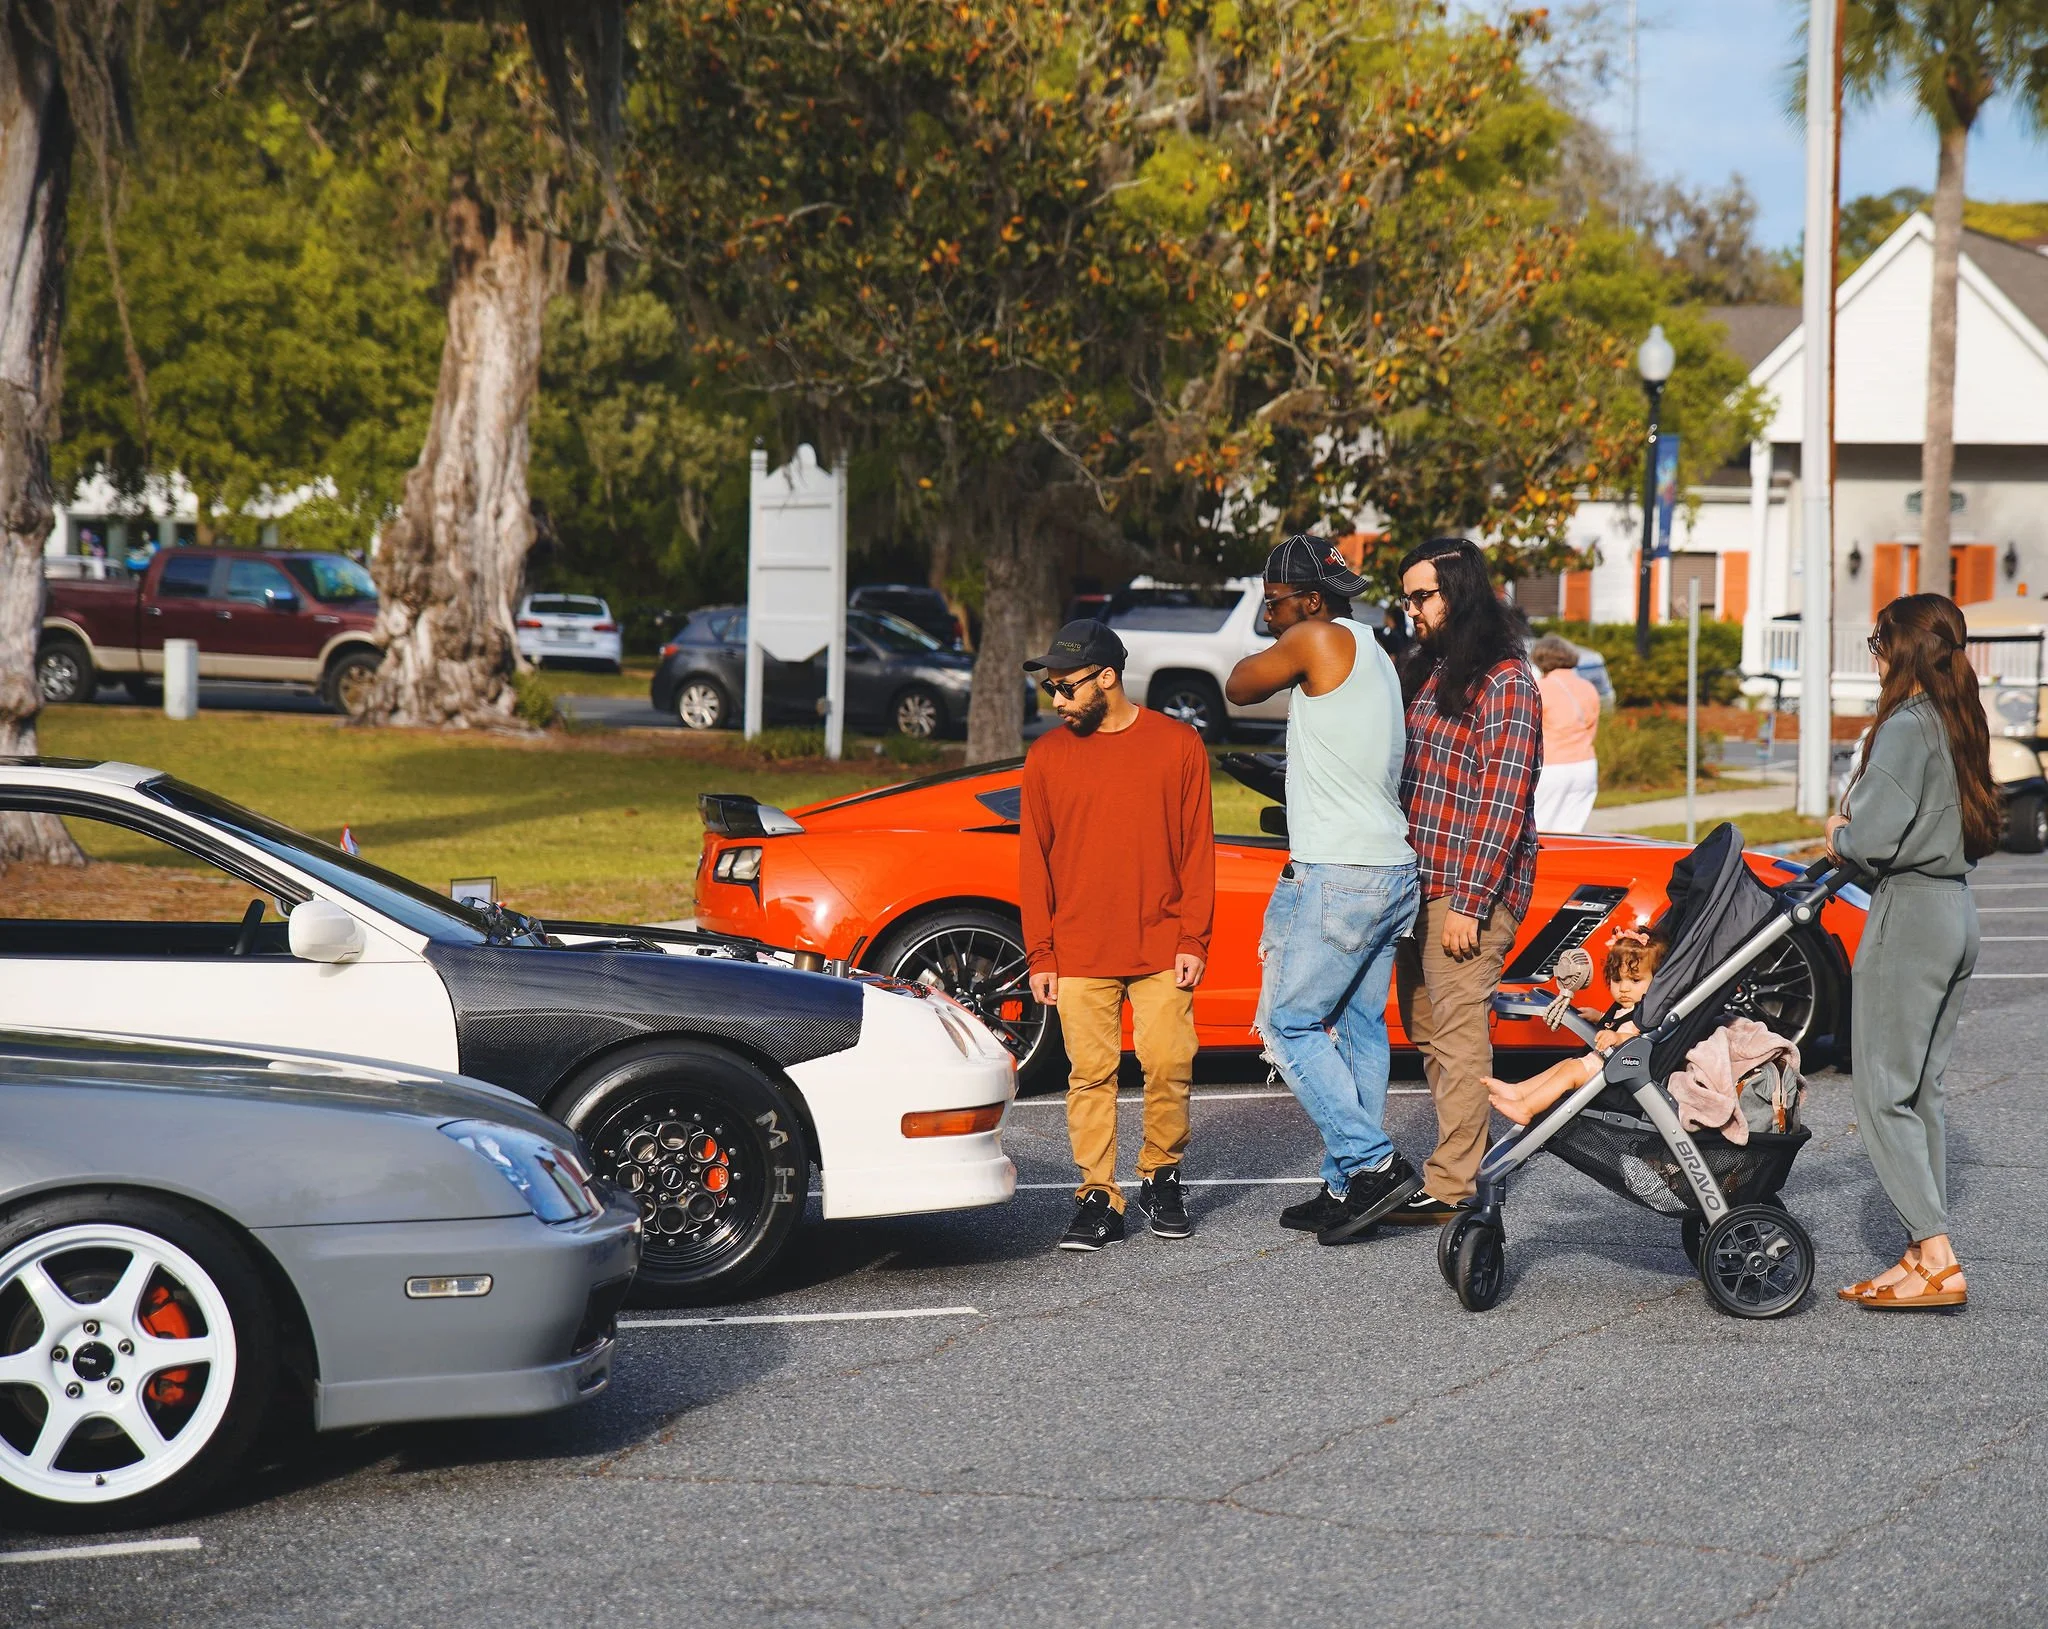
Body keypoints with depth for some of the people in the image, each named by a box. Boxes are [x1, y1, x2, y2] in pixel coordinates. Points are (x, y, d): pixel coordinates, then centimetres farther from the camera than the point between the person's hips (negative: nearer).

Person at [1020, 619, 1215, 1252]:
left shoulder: (1178, 746, 1)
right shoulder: (1047, 756, 5)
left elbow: (1197, 850, 3)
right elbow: (1034, 861, 7)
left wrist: (1193, 941, -3)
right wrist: (1040, 955, 2)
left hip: (1161, 951, -1)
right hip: (1079, 955, 1)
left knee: (1169, 1069, -3)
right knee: (1090, 1075, -1)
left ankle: (1161, 1177, 17)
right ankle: (1098, 1198, 5)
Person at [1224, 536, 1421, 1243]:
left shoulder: (1323, 640, -12)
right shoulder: (1375, 656, 17)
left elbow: (1239, 687, -1)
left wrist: (1279, 643, 13)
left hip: (1335, 878, -10)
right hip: (1391, 871, 10)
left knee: (1290, 1025, -3)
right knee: (1359, 1029, 11)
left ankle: (1372, 1164, -11)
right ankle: (1349, 1186, 12)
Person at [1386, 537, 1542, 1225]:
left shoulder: (1505, 683, -12)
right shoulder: (1428, 670, 16)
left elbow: (1504, 801, -16)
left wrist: (1468, 902, -19)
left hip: (1470, 892, -9)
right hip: (1421, 885, 9)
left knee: (1459, 1036, -7)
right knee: (1425, 1031, 13)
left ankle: (1450, 1189, -6)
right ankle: (1461, 1159, 22)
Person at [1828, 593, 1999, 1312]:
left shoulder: (1905, 727, -15)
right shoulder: (1960, 725, 11)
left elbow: (1876, 837, -22)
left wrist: (1840, 834, 1)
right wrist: (1860, 829, 13)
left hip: (1910, 914, -9)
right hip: (1957, 911, 9)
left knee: (1883, 1094, -5)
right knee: (1919, 1090, 14)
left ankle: (1936, 1259, -11)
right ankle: (1927, 1254, 14)